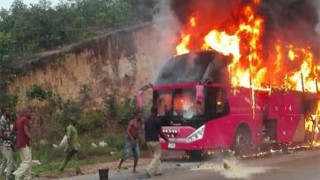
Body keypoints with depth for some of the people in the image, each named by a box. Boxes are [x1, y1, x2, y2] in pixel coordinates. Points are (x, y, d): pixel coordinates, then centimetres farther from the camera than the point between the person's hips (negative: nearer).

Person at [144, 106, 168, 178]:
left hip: (148, 141, 7)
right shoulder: (157, 119, -9)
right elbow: (160, 132, -10)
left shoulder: (147, 120, 10)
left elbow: (145, 130, 14)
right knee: (157, 156, -1)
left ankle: (157, 171, 15)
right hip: (155, 140, -7)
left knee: (154, 156, 16)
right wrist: (166, 139, 3)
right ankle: (149, 170, -17)